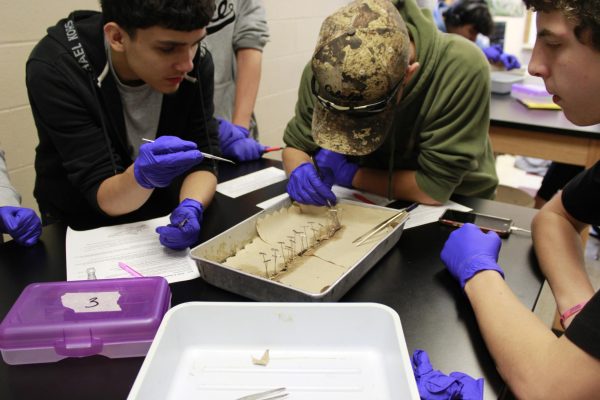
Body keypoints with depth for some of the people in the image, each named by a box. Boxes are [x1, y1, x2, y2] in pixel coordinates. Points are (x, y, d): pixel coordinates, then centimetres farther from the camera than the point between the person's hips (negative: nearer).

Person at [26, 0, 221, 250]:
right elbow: (99, 192, -20)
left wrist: (191, 208, -29)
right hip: (82, 226, -2)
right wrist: (141, 176, -39)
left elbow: (202, 159, -11)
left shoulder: (196, 62, -13)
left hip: (162, 219, 2)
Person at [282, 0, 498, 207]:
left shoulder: (464, 68, -31)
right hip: (372, 203, 2)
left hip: (455, 206, -1)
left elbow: (435, 187, -27)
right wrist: (300, 172, -27)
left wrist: (348, 174, -25)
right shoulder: (325, 68, -20)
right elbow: (296, 144, -6)